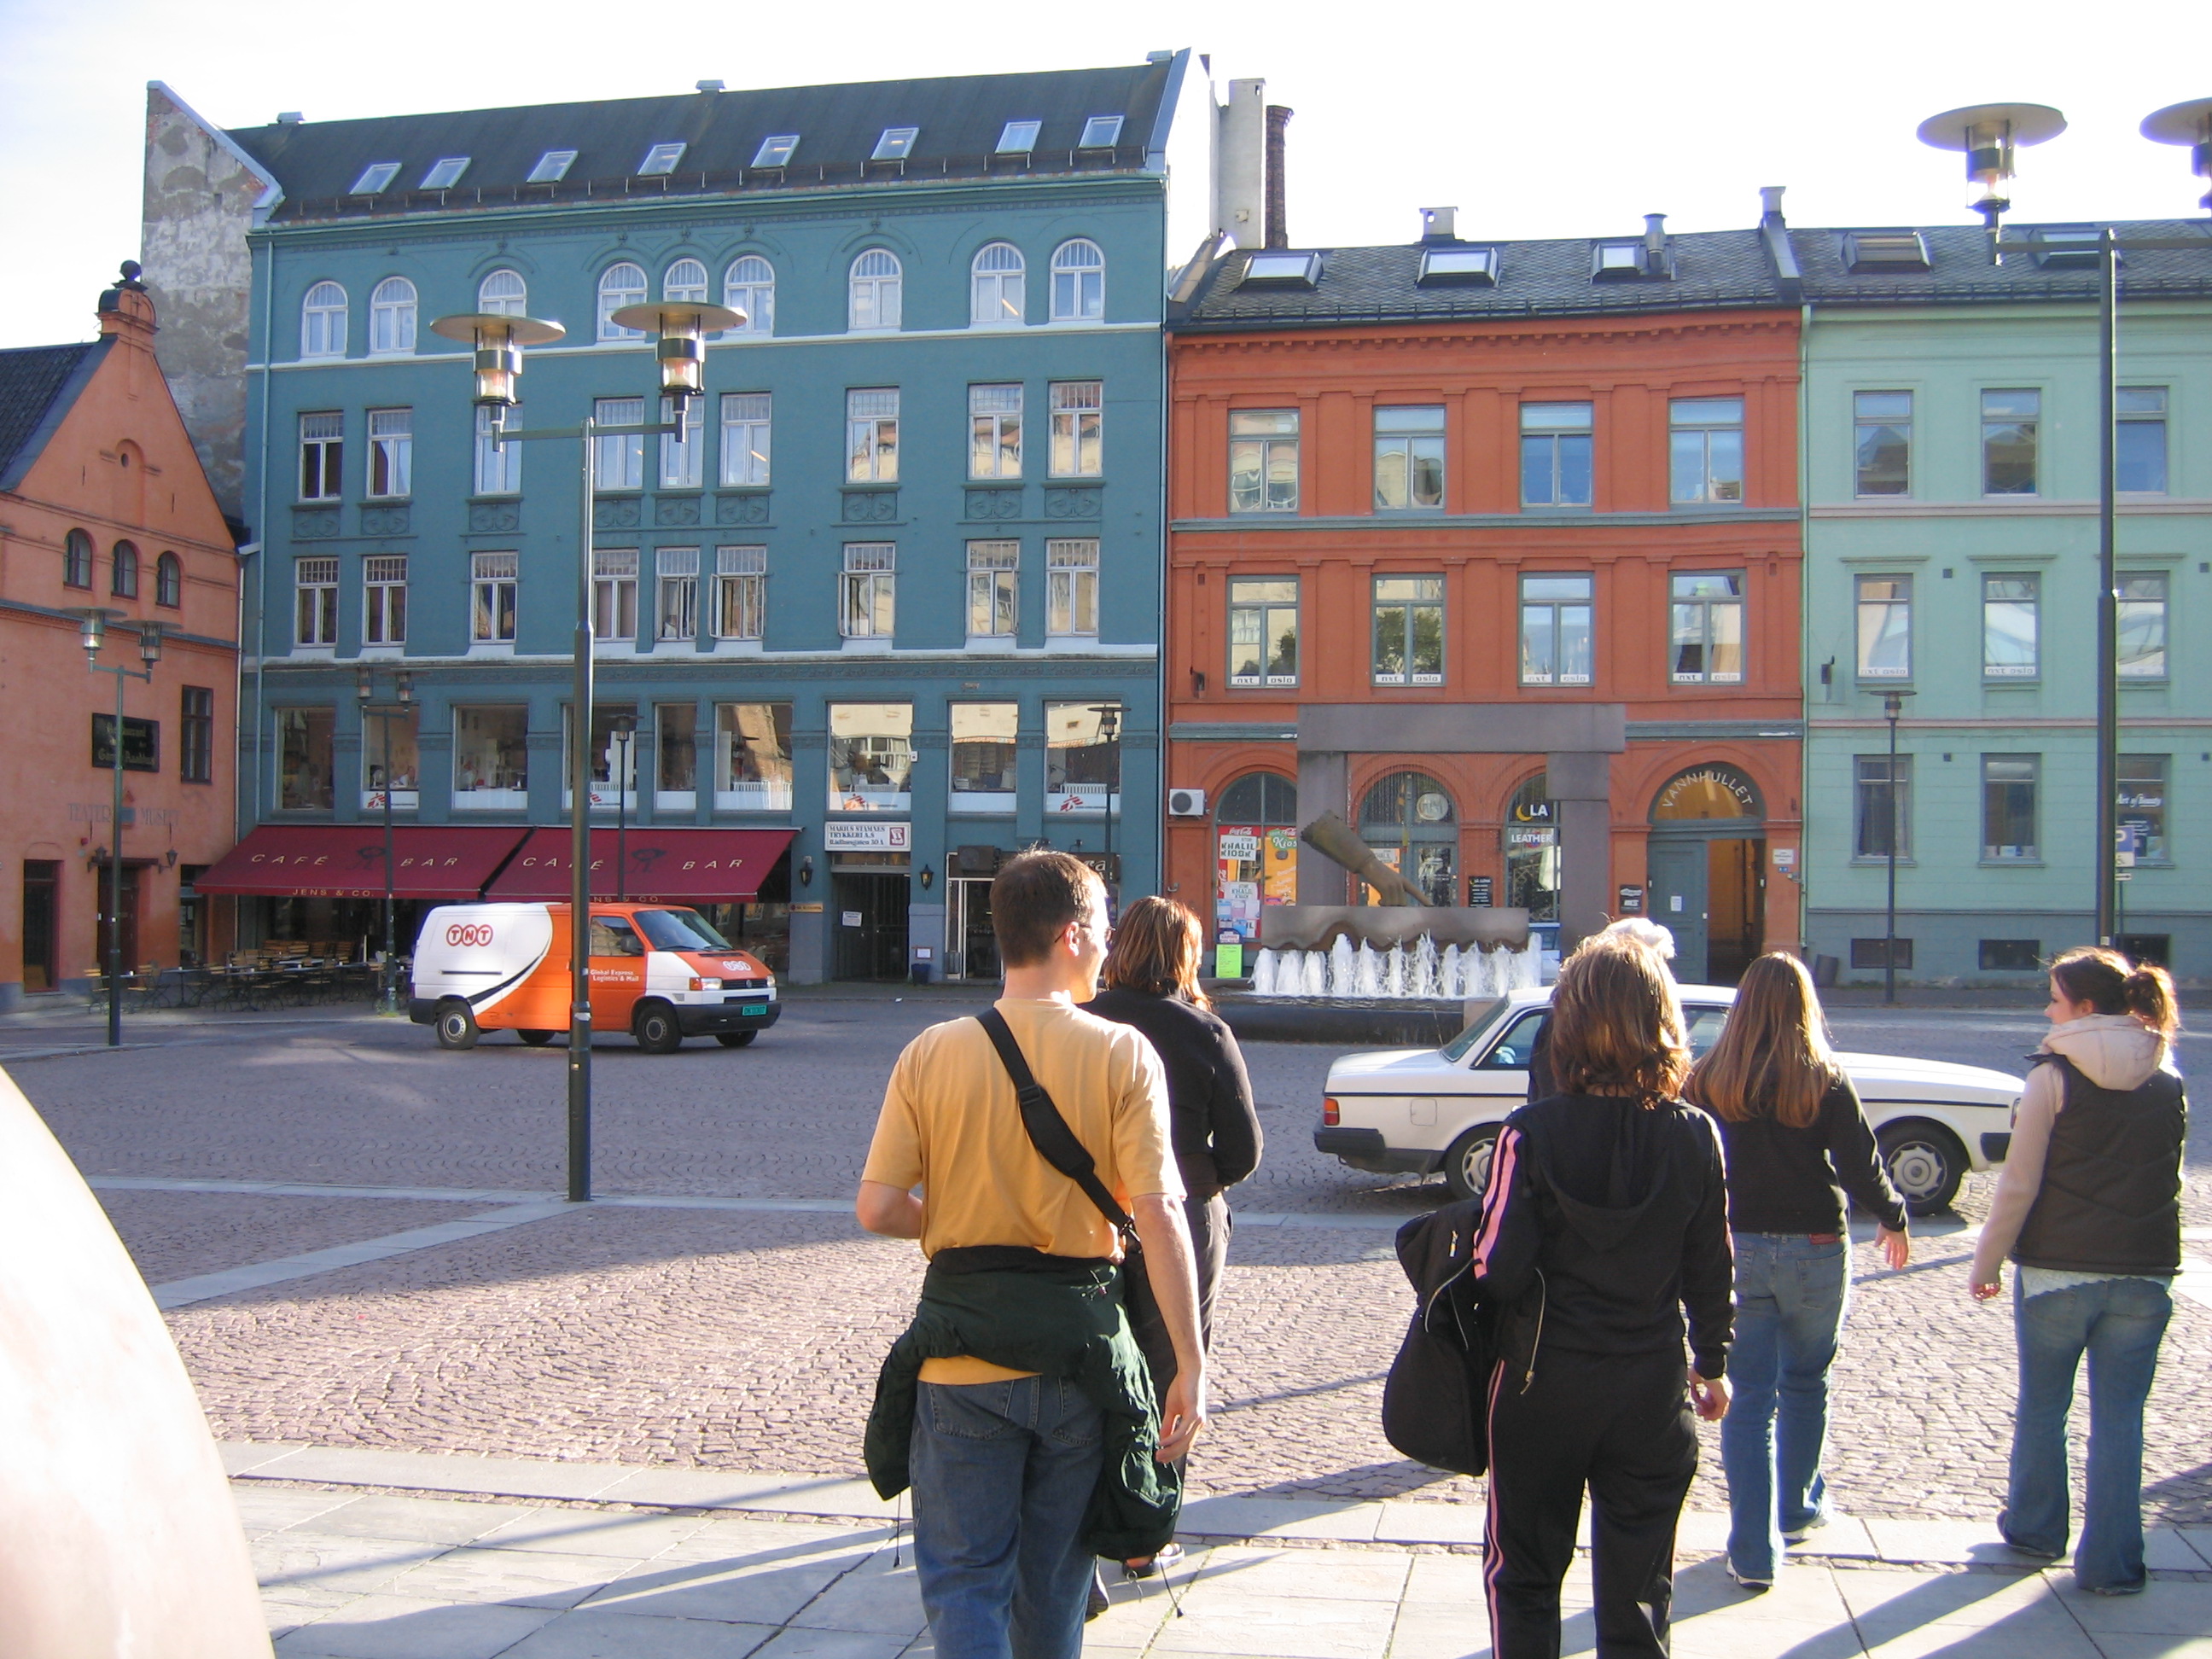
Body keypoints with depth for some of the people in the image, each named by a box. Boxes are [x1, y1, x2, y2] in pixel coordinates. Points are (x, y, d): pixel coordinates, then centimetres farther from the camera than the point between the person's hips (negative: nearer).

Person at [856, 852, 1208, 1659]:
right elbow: (1159, 1215, -13)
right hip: (1080, 1349, 0)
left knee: (962, 1578, 8)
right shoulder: (1123, 1054, -8)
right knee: (1053, 1582, 19)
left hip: (960, 1350, 0)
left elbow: (877, 1208, -7)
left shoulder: (931, 1054, -4)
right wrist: (1191, 1365, -9)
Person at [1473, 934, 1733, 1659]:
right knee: (1637, 1587, 14)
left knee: (1525, 1573, 16)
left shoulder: (1532, 1135, -17)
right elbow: (1710, 1271, 1)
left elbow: (1499, 1271, -17)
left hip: (1544, 1383, -2)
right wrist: (1712, 1362, 15)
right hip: (1653, 1384, 2)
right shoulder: (1697, 1137, -8)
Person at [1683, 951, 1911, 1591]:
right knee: (1805, 1384, 20)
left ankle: (1754, 1551, 1)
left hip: (1732, 1250, 0)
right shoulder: (1826, 1083, -9)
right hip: (1813, 1251, 0)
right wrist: (1893, 1220, 13)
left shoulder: (1706, 1082, -5)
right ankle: (1797, 1509, 37)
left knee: (1748, 1397, 4)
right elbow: (1861, 1166, -5)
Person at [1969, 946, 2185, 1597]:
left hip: (2057, 1272, -3)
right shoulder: (2167, 1081, 3)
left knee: (2042, 1407, 14)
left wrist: (1987, 1263, -2)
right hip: (2145, 1274, 3)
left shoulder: (2053, 1078, -11)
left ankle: (2036, 1528, 28)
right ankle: (2111, 1562, 9)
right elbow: (2166, 1175, 13)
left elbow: (2018, 1185, -10)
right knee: (2120, 1417, 8)